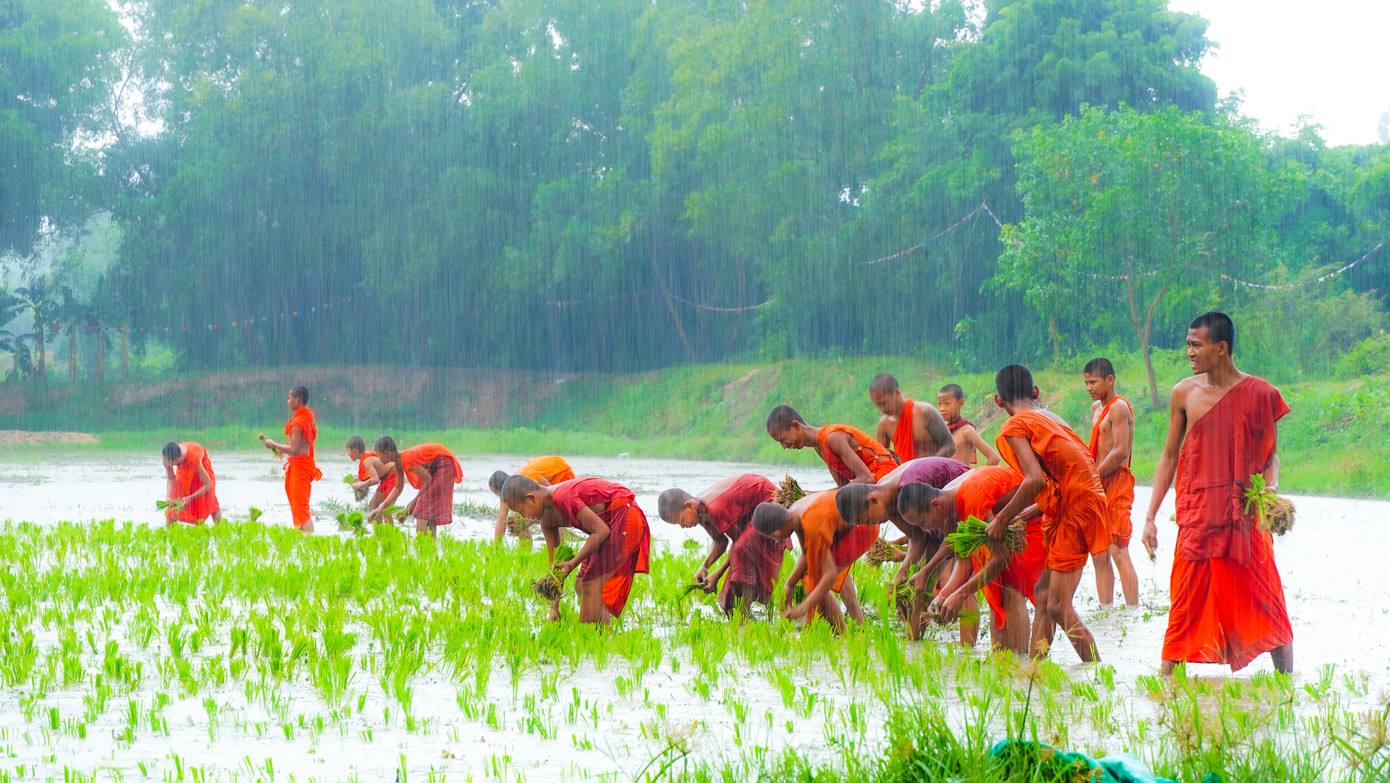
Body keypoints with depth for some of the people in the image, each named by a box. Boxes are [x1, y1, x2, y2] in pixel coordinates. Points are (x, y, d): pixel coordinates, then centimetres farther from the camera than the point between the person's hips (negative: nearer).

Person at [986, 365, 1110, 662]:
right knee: (1044, 592, 13)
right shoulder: (1050, 418, 18)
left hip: (1074, 511, -9)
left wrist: (1003, 519, -9)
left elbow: (1036, 480, -21)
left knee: (1058, 605, -9)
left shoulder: (1015, 427, -7)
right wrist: (1024, 517, 26)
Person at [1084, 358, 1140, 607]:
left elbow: (1120, 451, -18)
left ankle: (1133, 611, -11)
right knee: (1099, 555, 7)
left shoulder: (1119, 407, -9)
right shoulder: (1097, 407, 19)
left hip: (1117, 481, -9)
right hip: (1101, 484, 9)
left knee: (1118, 552, -12)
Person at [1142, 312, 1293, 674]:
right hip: (1196, 517, 1)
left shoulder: (1259, 393, 0)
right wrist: (1150, 517, 10)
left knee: (1267, 606, 0)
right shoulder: (1184, 393, 6)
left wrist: (1270, 492, -13)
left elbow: (1271, 457, 8)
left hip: (1245, 518, -1)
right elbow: (1169, 456, 13)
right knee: (1186, 604, -1)